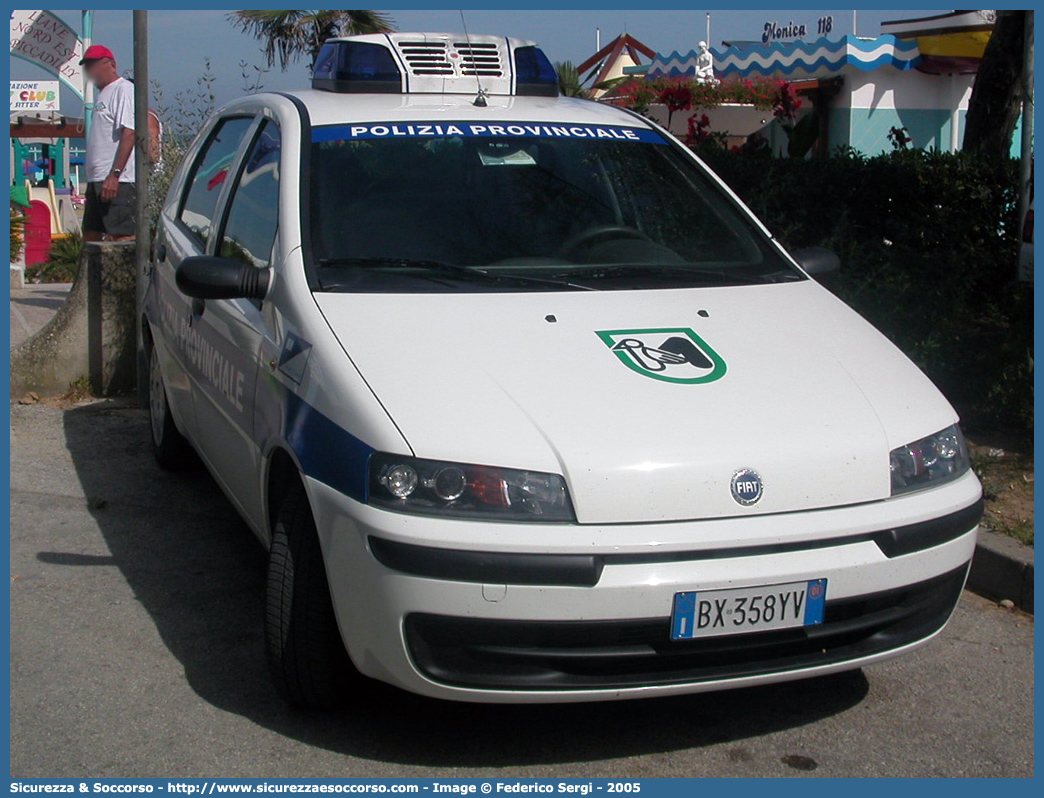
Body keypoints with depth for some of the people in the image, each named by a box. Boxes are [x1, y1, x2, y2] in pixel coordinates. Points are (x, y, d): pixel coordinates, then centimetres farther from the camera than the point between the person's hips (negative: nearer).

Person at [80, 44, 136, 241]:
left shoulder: (124, 89, -8)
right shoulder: (101, 93, 22)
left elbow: (129, 135, -18)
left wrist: (114, 175, -25)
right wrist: (93, 180, 18)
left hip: (117, 181, -10)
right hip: (97, 180, 10)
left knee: (121, 236, -13)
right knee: (91, 235, 13)